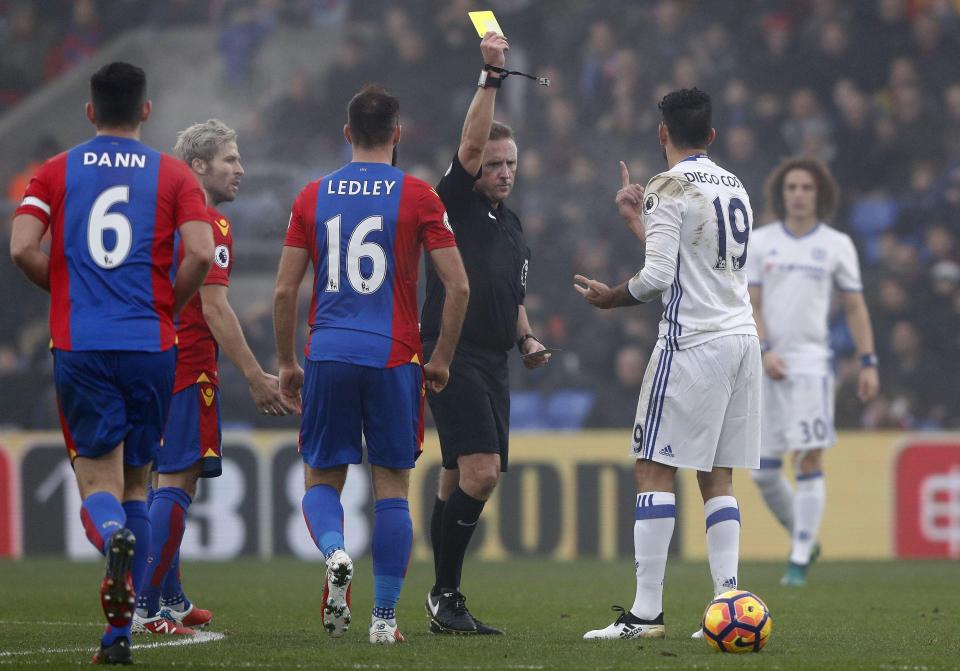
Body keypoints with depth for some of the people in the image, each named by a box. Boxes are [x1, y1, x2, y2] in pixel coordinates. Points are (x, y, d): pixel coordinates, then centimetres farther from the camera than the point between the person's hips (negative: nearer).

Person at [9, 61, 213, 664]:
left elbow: (22, 248, -5)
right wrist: (169, 307, 8)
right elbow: (201, 253, -9)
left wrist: (64, 291, 13)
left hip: (79, 345, -1)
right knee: (135, 484, 13)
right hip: (151, 345, 1)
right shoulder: (174, 175, 5)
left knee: (99, 482, 2)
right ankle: (120, 631, 9)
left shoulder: (56, 173, 7)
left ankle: (115, 537, -36)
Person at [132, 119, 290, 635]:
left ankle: (170, 600, 23)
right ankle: (143, 607, -16)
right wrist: (255, 377, -16)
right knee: (175, 483, -10)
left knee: (167, 481, 16)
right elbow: (215, 308, -17)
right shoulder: (209, 225, -11)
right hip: (188, 366, -9)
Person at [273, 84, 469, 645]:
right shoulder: (417, 197, -1)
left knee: (322, 479, 13)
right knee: (393, 488, 7)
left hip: (328, 354, 1)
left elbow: (285, 292, 4)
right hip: (393, 358, -1)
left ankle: (335, 553, -18)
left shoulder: (313, 197, 5)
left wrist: (287, 364, 15)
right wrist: (441, 360, 6)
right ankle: (384, 616, 4)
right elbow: (458, 287, -5)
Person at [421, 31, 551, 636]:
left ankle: (445, 605, 13)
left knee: (462, 481, 9)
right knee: (481, 472, -18)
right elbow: (471, 142, -20)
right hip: (451, 356, -8)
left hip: (492, 365, 8)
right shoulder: (455, 204, -3)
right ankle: (446, 595, -13)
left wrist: (526, 340, 13)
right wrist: (491, 77, -27)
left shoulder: (512, 227, 20)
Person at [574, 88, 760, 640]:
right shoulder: (735, 188, 16)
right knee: (718, 477, 9)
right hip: (742, 334, 8)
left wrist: (610, 298, 3)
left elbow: (659, 276, -14)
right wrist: (639, 218, 33)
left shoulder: (670, 189, -8)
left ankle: (647, 612, -11)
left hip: (694, 342, -8)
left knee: (655, 470, -6)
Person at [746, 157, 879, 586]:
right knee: (763, 470, 0)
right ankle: (804, 538, 22)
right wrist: (764, 351, -11)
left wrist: (868, 362, 3)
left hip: (811, 361, -2)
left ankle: (799, 561, -8)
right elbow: (750, 305, 4)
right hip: (766, 365, 2)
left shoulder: (836, 245, 7)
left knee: (809, 459, -12)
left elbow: (855, 308, 10)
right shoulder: (760, 242, 8)